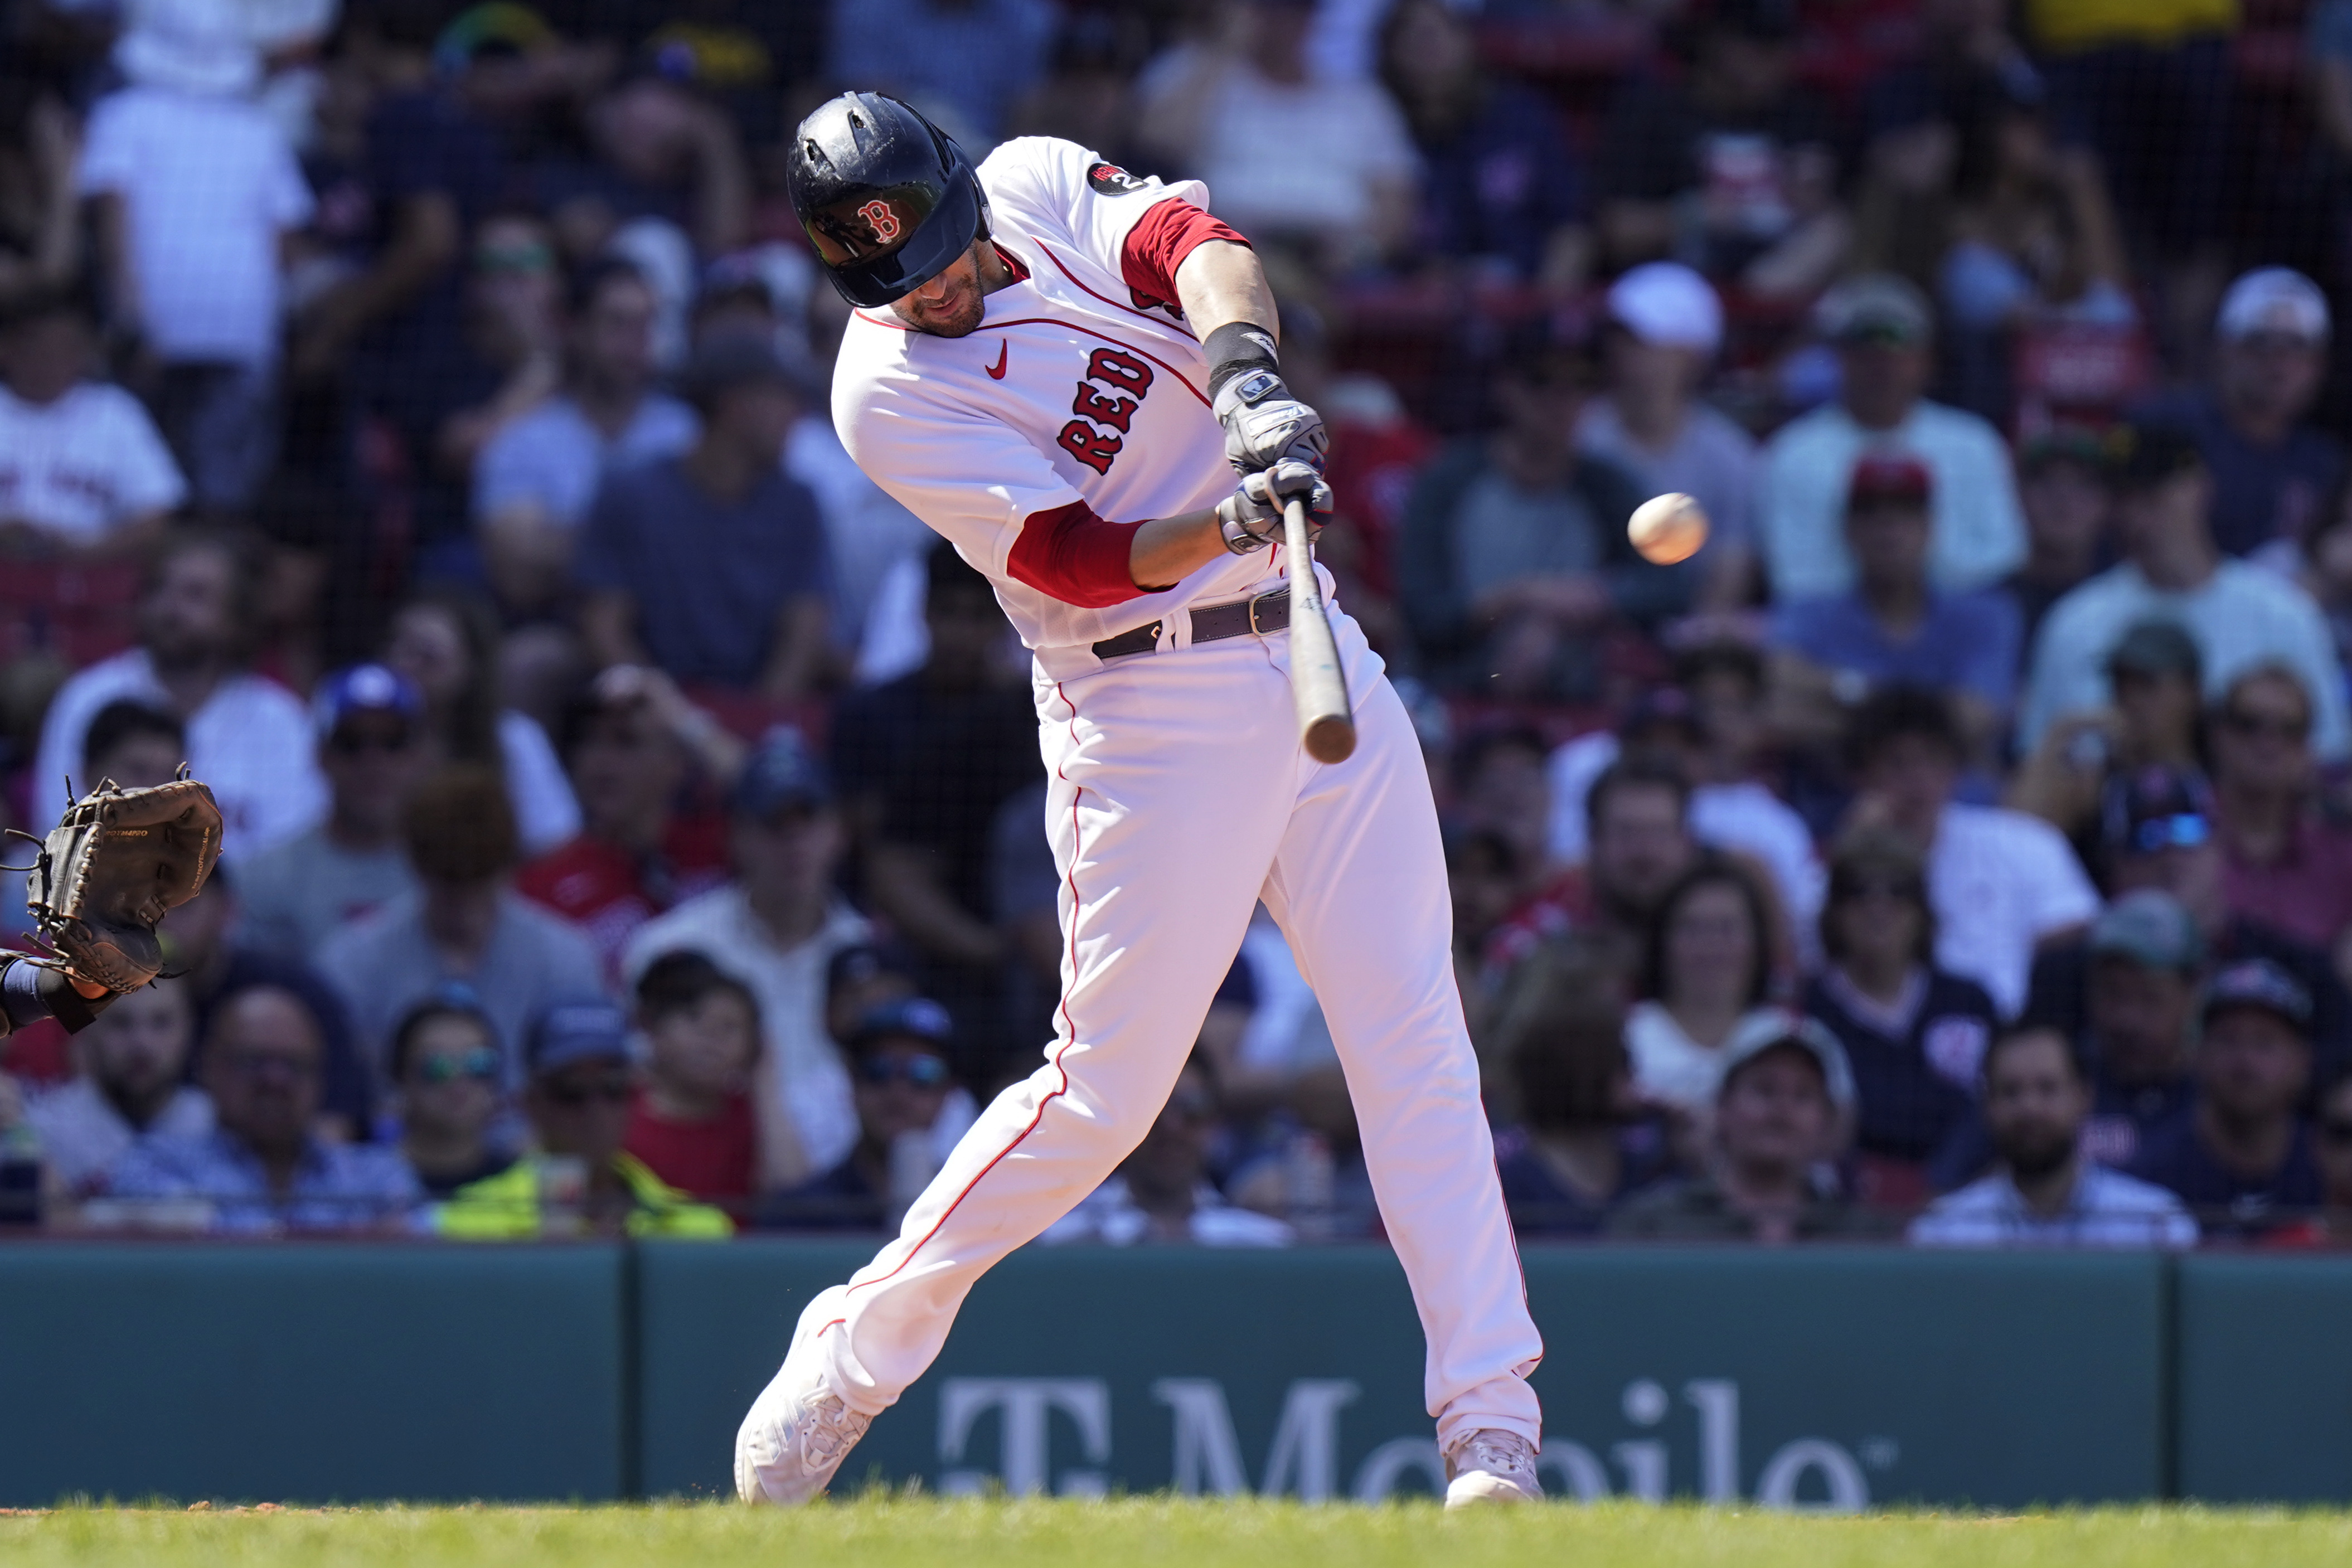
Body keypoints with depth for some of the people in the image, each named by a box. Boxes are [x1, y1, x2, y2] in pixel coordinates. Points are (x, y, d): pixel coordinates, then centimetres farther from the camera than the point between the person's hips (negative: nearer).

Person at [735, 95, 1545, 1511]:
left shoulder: (1045, 187, 2)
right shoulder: (889, 395, -11)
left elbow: (1199, 249, -18)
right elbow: (1079, 559, -19)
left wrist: (1242, 368, -39)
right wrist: (1236, 519, -36)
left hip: (1315, 652, 5)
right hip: (1149, 700, -5)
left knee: (1415, 1040, -1)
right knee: (1107, 1088, -5)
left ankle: (1494, 1430, -2)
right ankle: (854, 1352, 12)